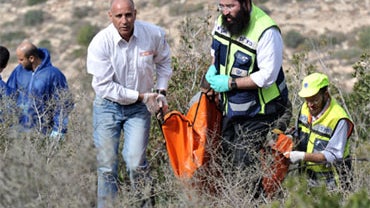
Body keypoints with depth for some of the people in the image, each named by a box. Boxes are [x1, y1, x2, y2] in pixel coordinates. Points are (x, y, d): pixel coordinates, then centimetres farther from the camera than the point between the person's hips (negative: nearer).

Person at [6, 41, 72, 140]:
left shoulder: (53, 74, -12)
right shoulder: (19, 70, 1)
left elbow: (62, 105, -9)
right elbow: (9, 94, 10)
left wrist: (58, 131, -12)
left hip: (42, 130, -4)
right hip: (20, 127, 4)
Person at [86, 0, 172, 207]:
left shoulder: (154, 34, -11)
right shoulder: (100, 43, -20)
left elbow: (163, 61, 12)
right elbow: (103, 86, -19)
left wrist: (161, 91, 2)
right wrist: (141, 96, -18)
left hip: (139, 108, 1)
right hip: (107, 106, -1)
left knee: (136, 162, -11)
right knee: (107, 166, 1)